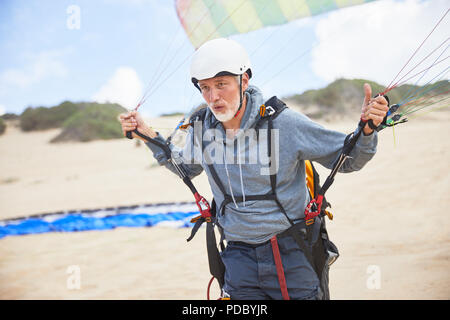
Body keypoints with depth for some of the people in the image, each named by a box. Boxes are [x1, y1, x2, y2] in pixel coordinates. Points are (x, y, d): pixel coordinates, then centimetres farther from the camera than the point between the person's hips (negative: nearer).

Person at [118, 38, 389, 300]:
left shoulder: (285, 123, -13)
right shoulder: (201, 128, -1)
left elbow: (347, 159, -5)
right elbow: (186, 167, 23)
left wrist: (366, 128, -24)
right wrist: (148, 135, 14)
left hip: (291, 255, -3)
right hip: (240, 258, 3)